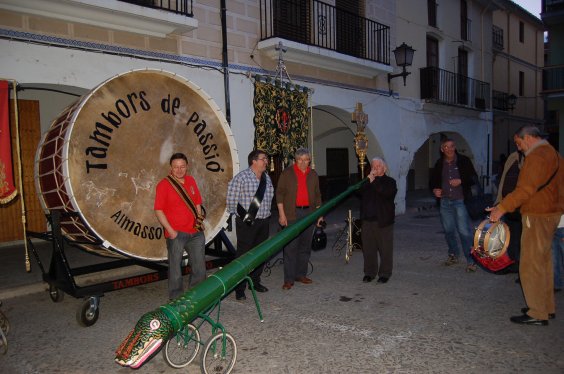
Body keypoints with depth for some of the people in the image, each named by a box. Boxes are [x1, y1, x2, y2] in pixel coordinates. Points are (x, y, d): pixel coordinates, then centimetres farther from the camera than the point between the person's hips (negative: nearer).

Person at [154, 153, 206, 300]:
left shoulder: (191, 181, 8)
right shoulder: (163, 185, -8)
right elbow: (159, 211, -10)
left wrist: (199, 220, 7)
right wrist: (170, 231, -15)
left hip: (196, 233, 5)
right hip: (176, 234, -5)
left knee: (199, 267, 13)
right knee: (175, 269, 6)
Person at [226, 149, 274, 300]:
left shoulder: (266, 177, 10)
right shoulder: (241, 177, -13)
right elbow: (231, 197, -11)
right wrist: (238, 213, -4)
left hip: (264, 221, 7)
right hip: (247, 223, -7)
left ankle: (255, 281, 32)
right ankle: (239, 289, 7)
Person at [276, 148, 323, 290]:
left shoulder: (313, 174, 13)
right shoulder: (287, 173, 0)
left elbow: (317, 195, 18)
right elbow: (279, 193, -3)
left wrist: (319, 213, 12)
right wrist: (281, 214, -10)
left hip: (308, 213, 5)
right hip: (291, 214, -4)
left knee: (305, 246, 10)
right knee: (290, 247, -5)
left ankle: (301, 274, 22)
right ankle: (289, 279, 0)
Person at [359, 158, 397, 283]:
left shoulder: (390, 181, 2)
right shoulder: (367, 181, 16)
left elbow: (387, 193, -19)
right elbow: (359, 193, 0)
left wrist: (374, 182, -19)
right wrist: (368, 181, -9)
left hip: (383, 221, -4)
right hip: (368, 220, 4)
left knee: (385, 249, 2)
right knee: (368, 248, 8)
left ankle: (384, 274, 13)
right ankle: (369, 272, 19)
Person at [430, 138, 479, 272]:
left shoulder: (464, 161, -2)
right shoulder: (439, 164, 8)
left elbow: (473, 177, 0)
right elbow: (433, 180, 18)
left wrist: (461, 181, -17)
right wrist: (434, 189, -2)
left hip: (460, 201, -4)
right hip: (445, 202, 4)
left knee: (464, 231, -8)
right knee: (448, 230, 12)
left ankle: (471, 261, -1)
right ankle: (453, 255, 30)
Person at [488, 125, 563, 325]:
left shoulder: (538, 156, -16)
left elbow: (526, 189, -25)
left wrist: (502, 208, -22)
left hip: (538, 217, -11)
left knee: (531, 265, -5)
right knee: (543, 262, 18)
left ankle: (538, 314, 1)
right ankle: (547, 306, 29)